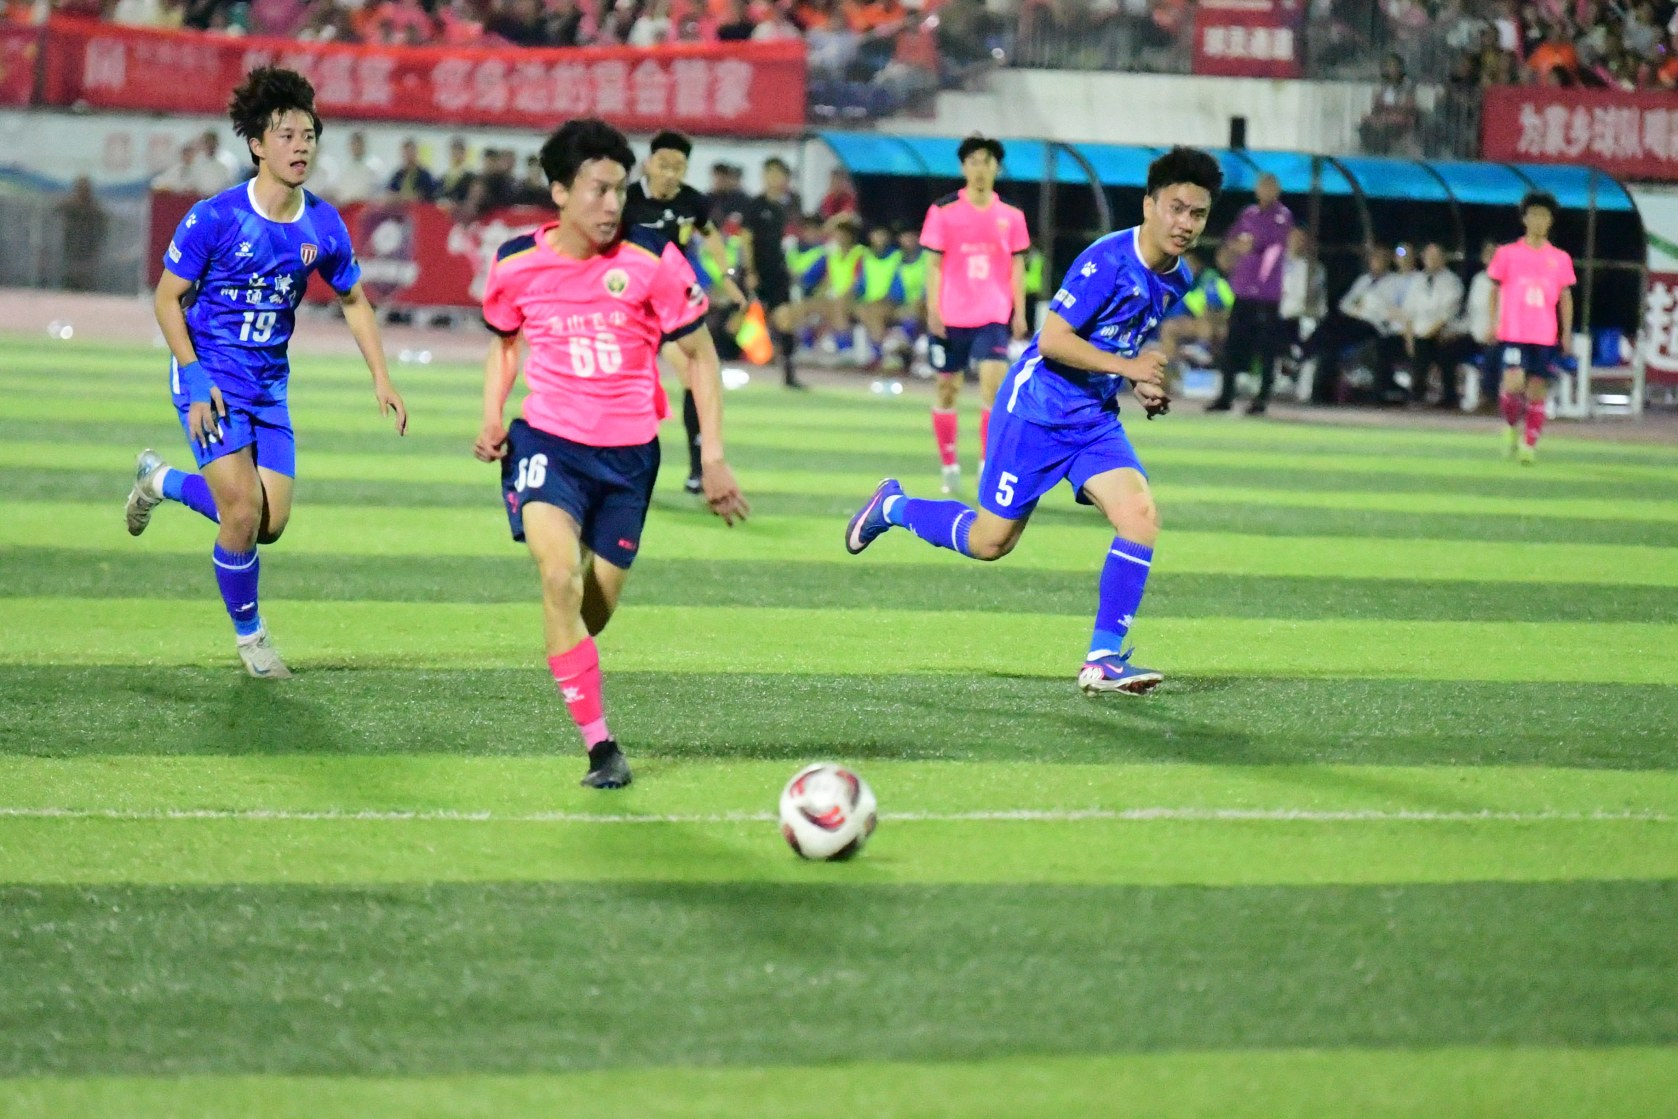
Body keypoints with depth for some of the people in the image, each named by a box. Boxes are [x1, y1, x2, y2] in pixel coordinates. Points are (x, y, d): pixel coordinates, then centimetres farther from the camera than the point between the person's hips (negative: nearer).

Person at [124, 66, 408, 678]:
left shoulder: (323, 226, -3)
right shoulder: (215, 217, -16)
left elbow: (353, 301, 13)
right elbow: (167, 298, -8)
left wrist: (381, 378, 5)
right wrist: (195, 382, -15)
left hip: (269, 385, 5)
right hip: (211, 378, -5)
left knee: (272, 523, 2)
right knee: (244, 511, -14)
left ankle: (161, 479, 29)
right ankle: (248, 633, 10)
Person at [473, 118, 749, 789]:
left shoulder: (652, 261, -10)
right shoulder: (517, 265, -5)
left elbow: (700, 355, 0)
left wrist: (713, 456, -5)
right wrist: (492, 419, 0)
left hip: (629, 453, 1)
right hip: (548, 441, -1)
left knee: (597, 608, 8)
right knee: (560, 578, -25)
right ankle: (600, 746, -21)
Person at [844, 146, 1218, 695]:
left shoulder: (1177, 279, 4)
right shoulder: (1108, 260, -22)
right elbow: (1052, 340, -23)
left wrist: (1145, 385, 4)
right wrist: (1126, 366, -27)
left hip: (1096, 418, 7)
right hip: (1038, 408, -7)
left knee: (1140, 515, -17)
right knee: (990, 540, 2)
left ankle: (1104, 660, -12)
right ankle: (891, 507, 31)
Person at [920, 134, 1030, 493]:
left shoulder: (1010, 216, 6)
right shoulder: (943, 212, 0)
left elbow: (1017, 266, 10)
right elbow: (933, 264, 0)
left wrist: (1019, 312, 4)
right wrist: (933, 310, -8)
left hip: (994, 316, 0)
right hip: (951, 316, 0)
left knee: (993, 382, -15)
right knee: (947, 389, 6)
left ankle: (988, 464, -11)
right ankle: (949, 467, 19)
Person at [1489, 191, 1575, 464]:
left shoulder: (1561, 259, 7)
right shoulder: (1507, 254, 3)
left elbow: (1565, 298, 11)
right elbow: (1495, 290, 9)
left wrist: (1567, 333, 5)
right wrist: (1492, 323, 1)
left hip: (1545, 336, 2)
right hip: (1513, 333, -2)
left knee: (1537, 391, 1)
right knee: (1513, 385, -17)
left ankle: (1530, 445, 9)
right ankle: (1511, 426, 11)